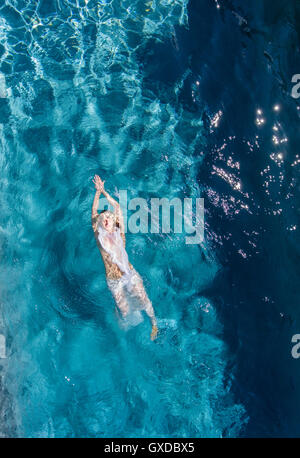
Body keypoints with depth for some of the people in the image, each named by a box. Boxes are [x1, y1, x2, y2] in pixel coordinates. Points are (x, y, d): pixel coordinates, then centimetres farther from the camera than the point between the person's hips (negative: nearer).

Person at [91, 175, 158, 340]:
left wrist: (104, 191, 6)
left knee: (144, 301, 2)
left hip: (130, 275, 0)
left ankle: (154, 324, 26)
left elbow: (116, 205, 2)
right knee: (125, 312, 6)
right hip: (114, 281, 0)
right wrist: (98, 192, -4)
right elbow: (94, 213, -3)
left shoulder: (119, 233, 0)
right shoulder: (99, 236, 0)